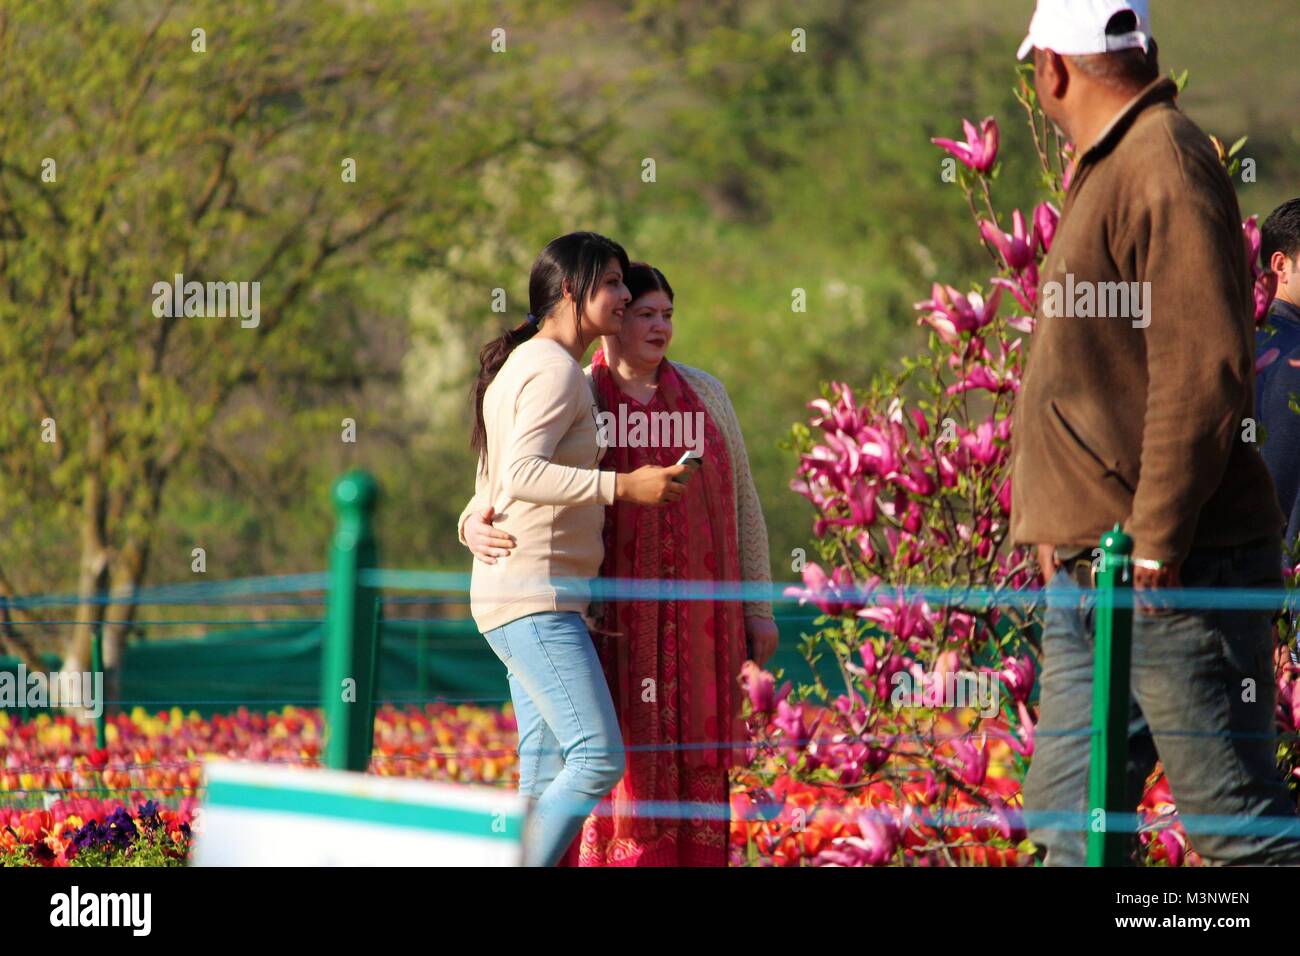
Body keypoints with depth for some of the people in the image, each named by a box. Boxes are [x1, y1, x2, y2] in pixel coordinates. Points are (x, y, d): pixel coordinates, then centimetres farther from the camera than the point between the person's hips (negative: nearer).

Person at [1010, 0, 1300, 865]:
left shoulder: (1163, 163, -13)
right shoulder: (1110, 170, 17)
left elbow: (1205, 370, -21)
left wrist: (1154, 542, -22)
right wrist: (1071, 526, 19)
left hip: (1174, 573, -10)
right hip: (1094, 568, 10)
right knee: (1070, 820, 8)